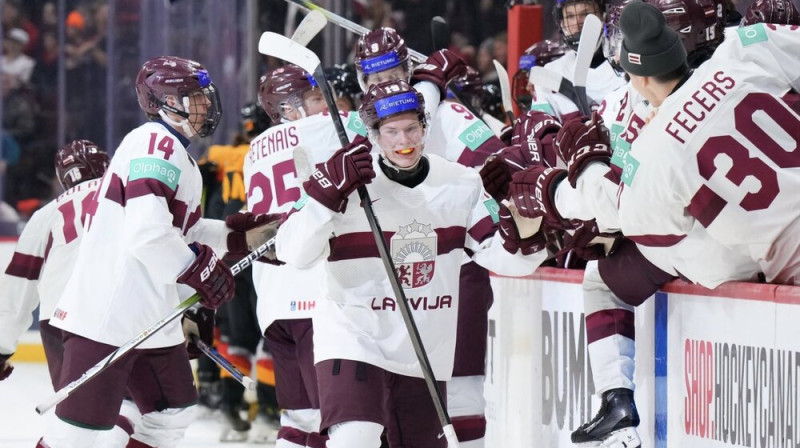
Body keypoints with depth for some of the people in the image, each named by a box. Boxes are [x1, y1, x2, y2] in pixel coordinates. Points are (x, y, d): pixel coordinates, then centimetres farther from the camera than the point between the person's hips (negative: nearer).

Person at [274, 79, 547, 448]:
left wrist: (524, 231, -23)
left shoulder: (460, 184, -1)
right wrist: (329, 192, -31)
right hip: (353, 333, -5)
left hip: (426, 348, 5)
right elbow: (295, 254, -19)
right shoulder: (348, 183, -12)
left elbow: (506, 259, 0)